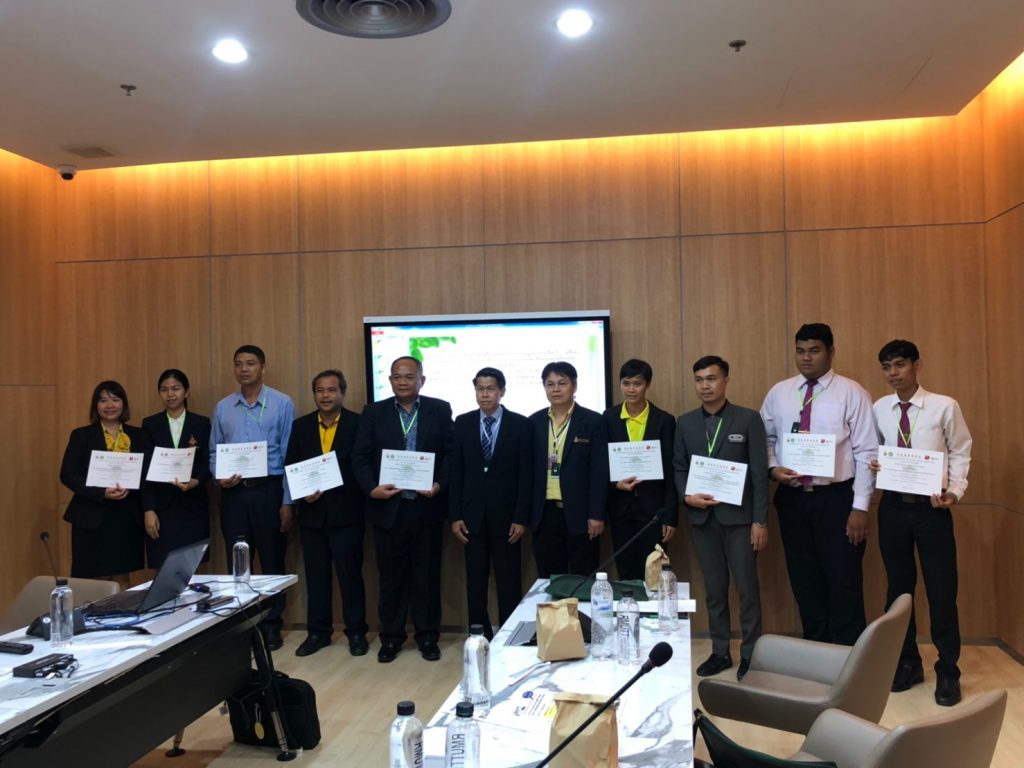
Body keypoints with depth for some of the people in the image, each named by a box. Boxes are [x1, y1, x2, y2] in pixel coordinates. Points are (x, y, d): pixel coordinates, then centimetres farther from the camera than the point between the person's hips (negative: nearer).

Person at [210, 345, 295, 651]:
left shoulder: (282, 404, -4)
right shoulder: (223, 407, 7)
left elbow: (290, 454, -5)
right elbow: (214, 452, 12)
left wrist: (288, 501, -7)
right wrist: (219, 477, -9)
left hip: (268, 490, -3)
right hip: (233, 493, 3)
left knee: (272, 561, 6)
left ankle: (272, 625, 18)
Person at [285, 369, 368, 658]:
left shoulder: (358, 424, -3)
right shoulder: (300, 426, 9)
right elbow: (290, 467, 8)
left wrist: (327, 487, -14)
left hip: (346, 512, -3)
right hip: (311, 512, 4)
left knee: (350, 573, 3)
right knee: (315, 574, 11)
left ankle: (356, 632, 16)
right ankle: (318, 632, 23)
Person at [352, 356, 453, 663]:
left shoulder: (440, 410, 3)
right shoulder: (374, 412, 6)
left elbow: (451, 453, 1)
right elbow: (360, 457, 2)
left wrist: (440, 484, -13)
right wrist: (371, 488, -13)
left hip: (427, 507, -1)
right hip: (388, 507, 1)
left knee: (427, 575, 8)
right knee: (390, 576, 9)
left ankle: (428, 637, 20)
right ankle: (390, 637, 22)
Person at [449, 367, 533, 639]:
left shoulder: (520, 424, -2)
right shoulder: (463, 423, 5)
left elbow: (525, 474, -4)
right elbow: (455, 472, 4)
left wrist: (521, 517, -8)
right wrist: (454, 515, -1)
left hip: (505, 514, -2)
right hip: (472, 514, 2)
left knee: (509, 580, 4)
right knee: (475, 579, 8)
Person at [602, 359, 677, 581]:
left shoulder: (664, 420, -2)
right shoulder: (608, 418, 2)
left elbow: (670, 472, -2)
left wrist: (671, 517, -5)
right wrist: (615, 484, -13)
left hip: (653, 509, -1)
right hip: (620, 509, 2)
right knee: (626, 576, 9)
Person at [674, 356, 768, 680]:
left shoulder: (749, 419, -3)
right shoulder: (685, 423, 7)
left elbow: (760, 473, -5)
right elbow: (679, 468, 11)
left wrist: (760, 521, -9)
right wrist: (687, 496, -9)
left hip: (739, 516, -3)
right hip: (702, 517, 3)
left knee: (746, 588, 3)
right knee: (714, 589, 11)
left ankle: (750, 653, 16)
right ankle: (720, 651, 21)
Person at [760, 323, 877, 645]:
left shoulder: (851, 393, -5)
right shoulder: (778, 393, 6)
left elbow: (867, 453, -8)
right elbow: (765, 439, 14)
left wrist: (860, 507, -12)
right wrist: (773, 468, -7)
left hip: (836, 498, -4)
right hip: (791, 498, 4)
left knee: (843, 583, 1)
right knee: (804, 582, 13)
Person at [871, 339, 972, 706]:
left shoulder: (944, 407, -7)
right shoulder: (879, 409, 2)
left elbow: (960, 452, 0)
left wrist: (955, 491, -10)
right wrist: (874, 464, -9)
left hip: (932, 507, -3)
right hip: (893, 505, 3)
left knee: (941, 590, 3)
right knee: (899, 586, 12)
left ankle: (947, 671, 20)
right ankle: (907, 663, 28)